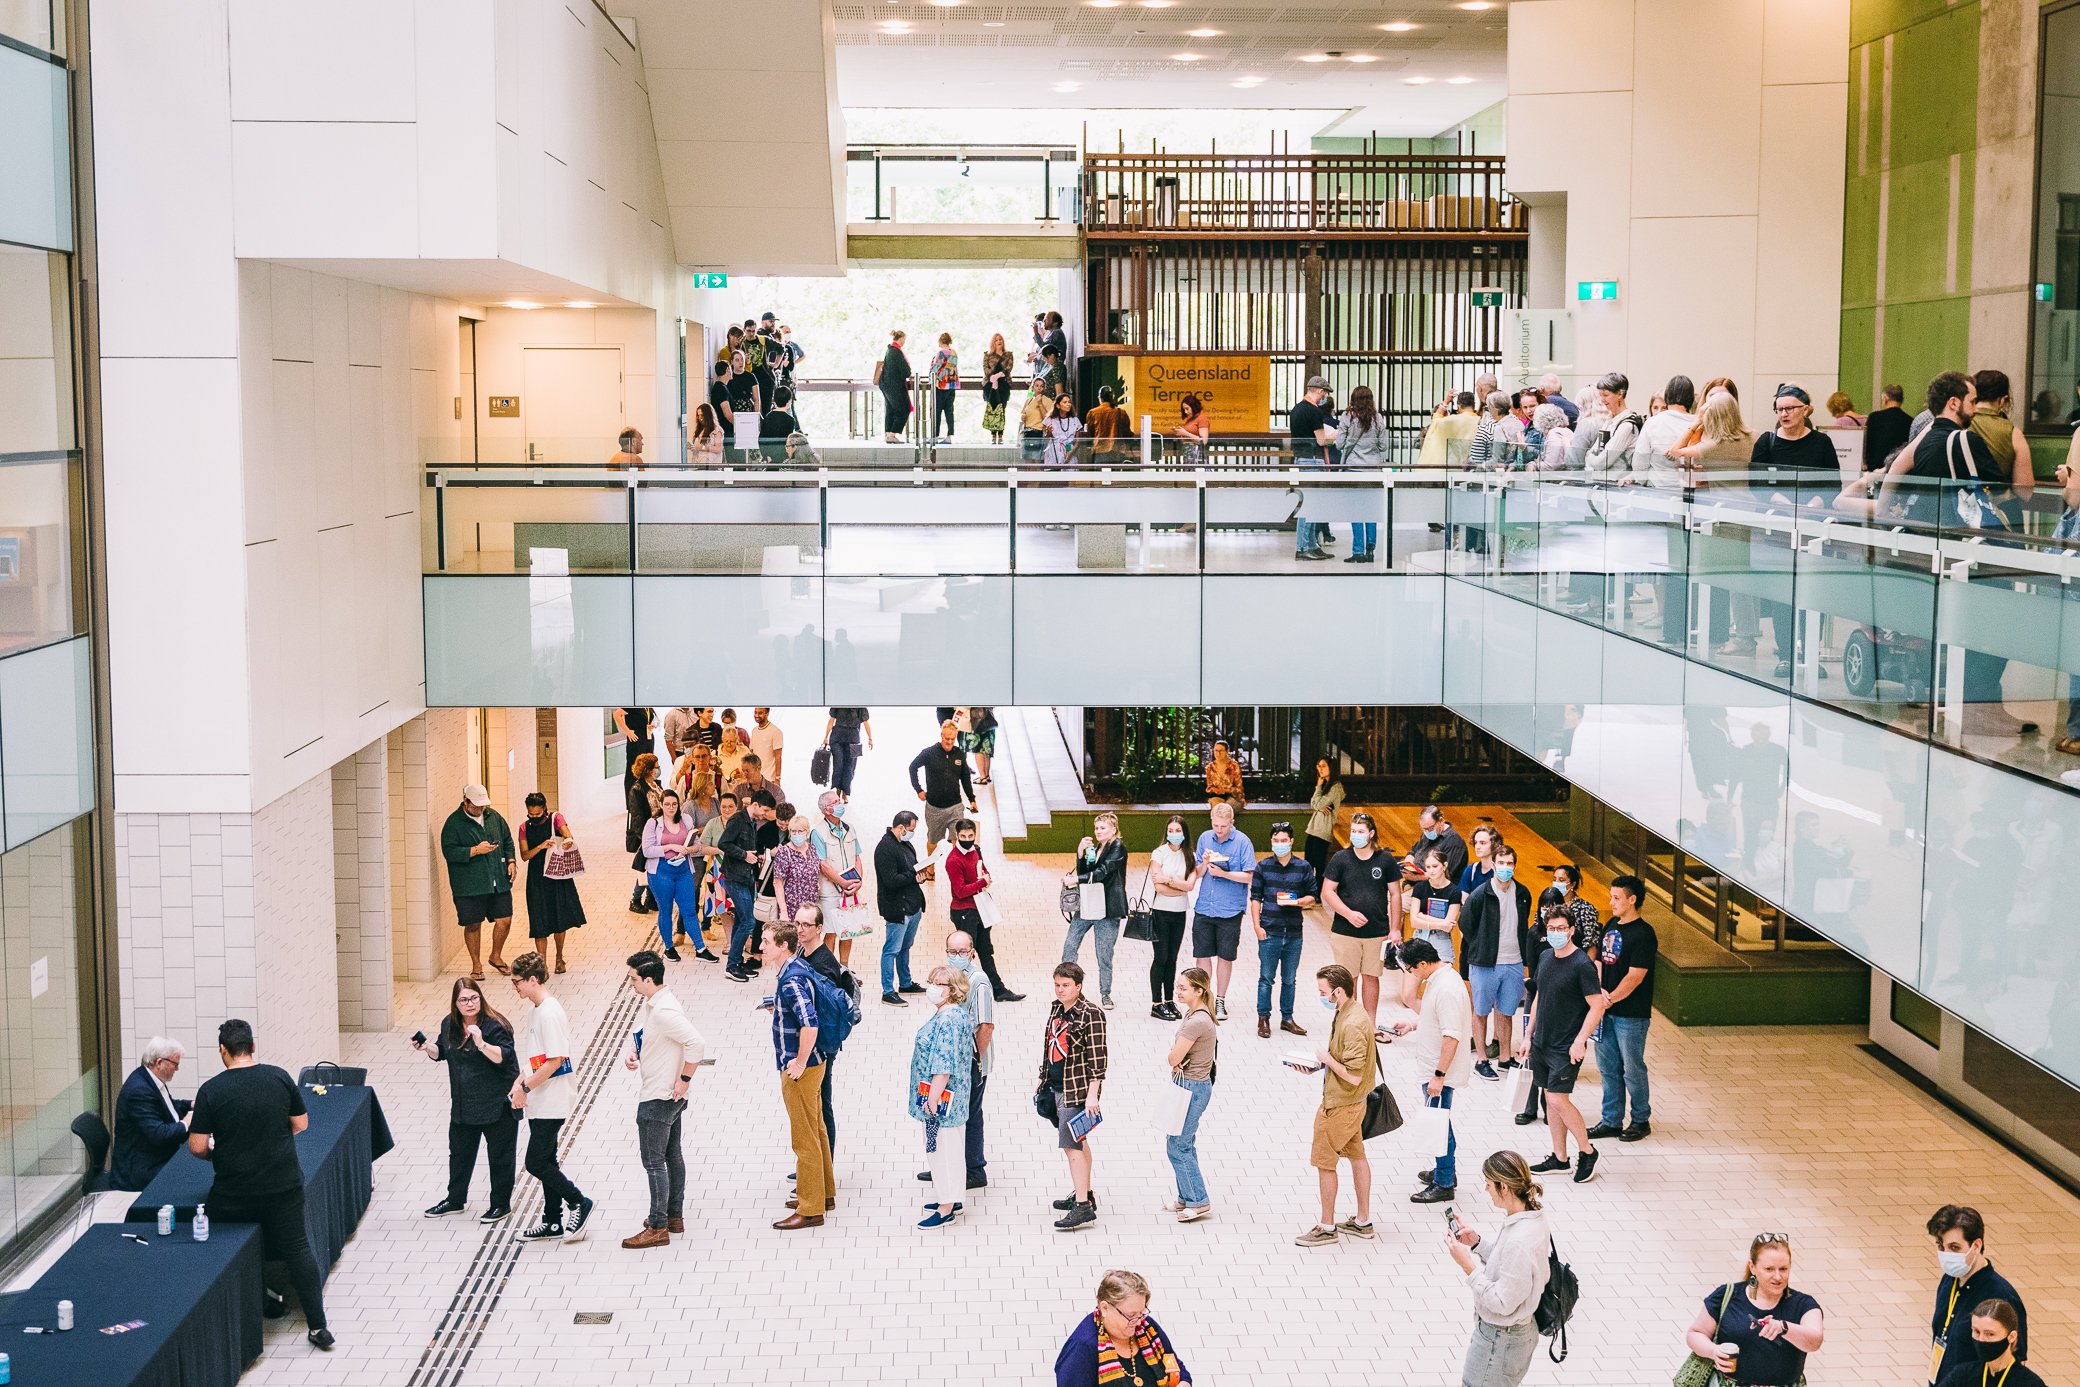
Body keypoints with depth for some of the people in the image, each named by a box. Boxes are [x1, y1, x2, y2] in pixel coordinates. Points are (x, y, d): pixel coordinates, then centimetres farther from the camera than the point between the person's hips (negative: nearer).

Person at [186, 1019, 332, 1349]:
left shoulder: (211, 1090, -11)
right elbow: (301, 1124, 6)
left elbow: (197, 1147, -10)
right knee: (298, 1249, 11)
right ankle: (318, 1326, 10)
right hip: (283, 1183, 2)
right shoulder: (279, 1077, -4)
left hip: (233, 1194, -2)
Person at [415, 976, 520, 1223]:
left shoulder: (494, 1025, -17)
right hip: (463, 1104, 7)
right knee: (459, 1152, 18)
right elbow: (441, 1052, 17)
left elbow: (504, 1057, -26)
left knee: (499, 1155, 6)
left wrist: (481, 1044, -39)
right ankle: (455, 1200, 34)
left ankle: (501, 1204, 19)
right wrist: (427, 1048, -3)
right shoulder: (449, 1024, 3)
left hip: (497, 1103, -7)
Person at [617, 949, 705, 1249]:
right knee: (672, 1156, 18)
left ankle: (657, 1228, 4)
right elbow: (640, 1034, 22)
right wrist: (631, 1052, 1)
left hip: (658, 1098, -10)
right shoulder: (650, 1004, 5)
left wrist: (684, 1080, -23)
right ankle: (675, 1216, 29)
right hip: (669, 1097, 10)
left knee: (654, 1162, -3)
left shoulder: (664, 1011, -26)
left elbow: (697, 1045, -32)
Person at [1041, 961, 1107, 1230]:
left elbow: (1097, 1058, -17)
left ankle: (1083, 1206, -11)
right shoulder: (1055, 1008, 8)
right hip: (1055, 1086, 8)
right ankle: (1085, 1193, 31)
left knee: (1071, 1145, -12)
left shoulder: (1091, 1015, -16)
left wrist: (1092, 1095, -19)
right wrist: (1043, 1080, 19)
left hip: (1077, 1089, -8)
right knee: (1078, 1142, 19)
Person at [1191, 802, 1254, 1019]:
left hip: (1230, 910, -3)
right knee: (1202, 955, 5)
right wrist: (1204, 864, -14)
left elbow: (1248, 876, -10)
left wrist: (1223, 873, -21)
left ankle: (1220, 1001, 21)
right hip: (1204, 908, 3)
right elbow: (1197, 874, 7)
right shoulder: (1205, 838, 3)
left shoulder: (1242, 842, -8)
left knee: (1225, 957, 8)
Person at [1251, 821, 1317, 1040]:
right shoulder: (1263, 866, 2)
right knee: (1266, 977, 2)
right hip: (1269, 932, -1)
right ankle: (1263, 1019, 12)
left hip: (1293, 933, 1)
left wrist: (1297, 901, -14)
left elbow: (1313, 896, 6)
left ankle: (1287, 1018, 20)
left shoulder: (1303, 867, 3)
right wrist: (1257, 926, -4)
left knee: (1290, 979, 10)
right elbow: (1255, 898, 3)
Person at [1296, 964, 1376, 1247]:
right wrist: (1319, 1063, 3)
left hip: (1340, 1106, -10)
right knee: (1356, 1156, 17)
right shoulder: (1349, 1014, 3)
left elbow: (1353, 1075, -29)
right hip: (1351, 1103, 10)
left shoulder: (1352, 1025, -28)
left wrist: (1327, 1058, -17)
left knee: (1323, 1162, 2)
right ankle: (1363, 1221, 28)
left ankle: (1327, 1228, 12)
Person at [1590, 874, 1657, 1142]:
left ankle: (1641, 1120, 19)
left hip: (1631, 1015, -8)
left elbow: (1635, 977, -19)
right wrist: (1599, 991, -7)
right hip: (1607, 1011, 8)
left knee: (1632, 1069, 4)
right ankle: (1612, 1121, 23)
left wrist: (1610, 999, -15)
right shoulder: (1611, 927, 10)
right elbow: (1599, 962, 10)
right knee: (1608, 1067, 13)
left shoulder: (1643, 934, -15)